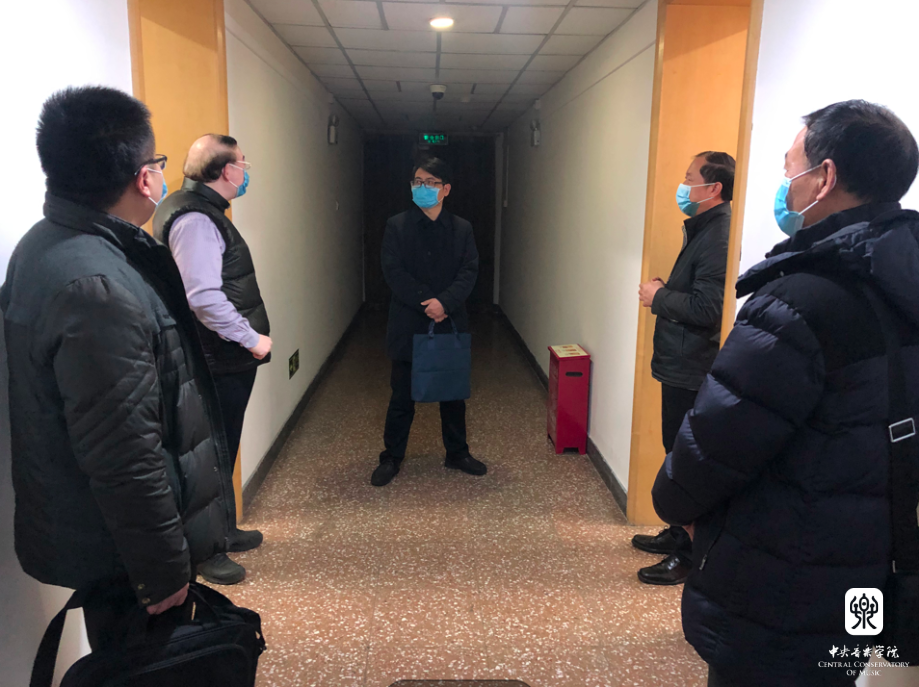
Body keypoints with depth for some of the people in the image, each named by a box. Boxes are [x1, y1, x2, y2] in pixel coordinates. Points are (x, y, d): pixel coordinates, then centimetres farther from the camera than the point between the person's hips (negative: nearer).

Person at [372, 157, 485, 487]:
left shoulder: (462, 229, 6)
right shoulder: (397, 226, 1)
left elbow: (469, 272, -3)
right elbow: (393, 271, -8)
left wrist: (444, 302, -19)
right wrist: (426, 304, -17)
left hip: (451, 324, 2)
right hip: (409, 325, -2)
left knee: (454, 394, 13)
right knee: (402, 396, 6)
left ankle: (457, 453, 28)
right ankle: (391, 458, 19)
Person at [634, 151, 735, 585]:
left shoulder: (718, 237, -20)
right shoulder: (702, 229, 14)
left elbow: (705, 308, -27)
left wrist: (658, 297, -14)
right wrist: (663, 293, 3)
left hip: (692, 370, -11)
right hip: (682, 365, 11)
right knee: (677, 453, 20)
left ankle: (690, 556, 14)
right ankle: (679, 536, 35)